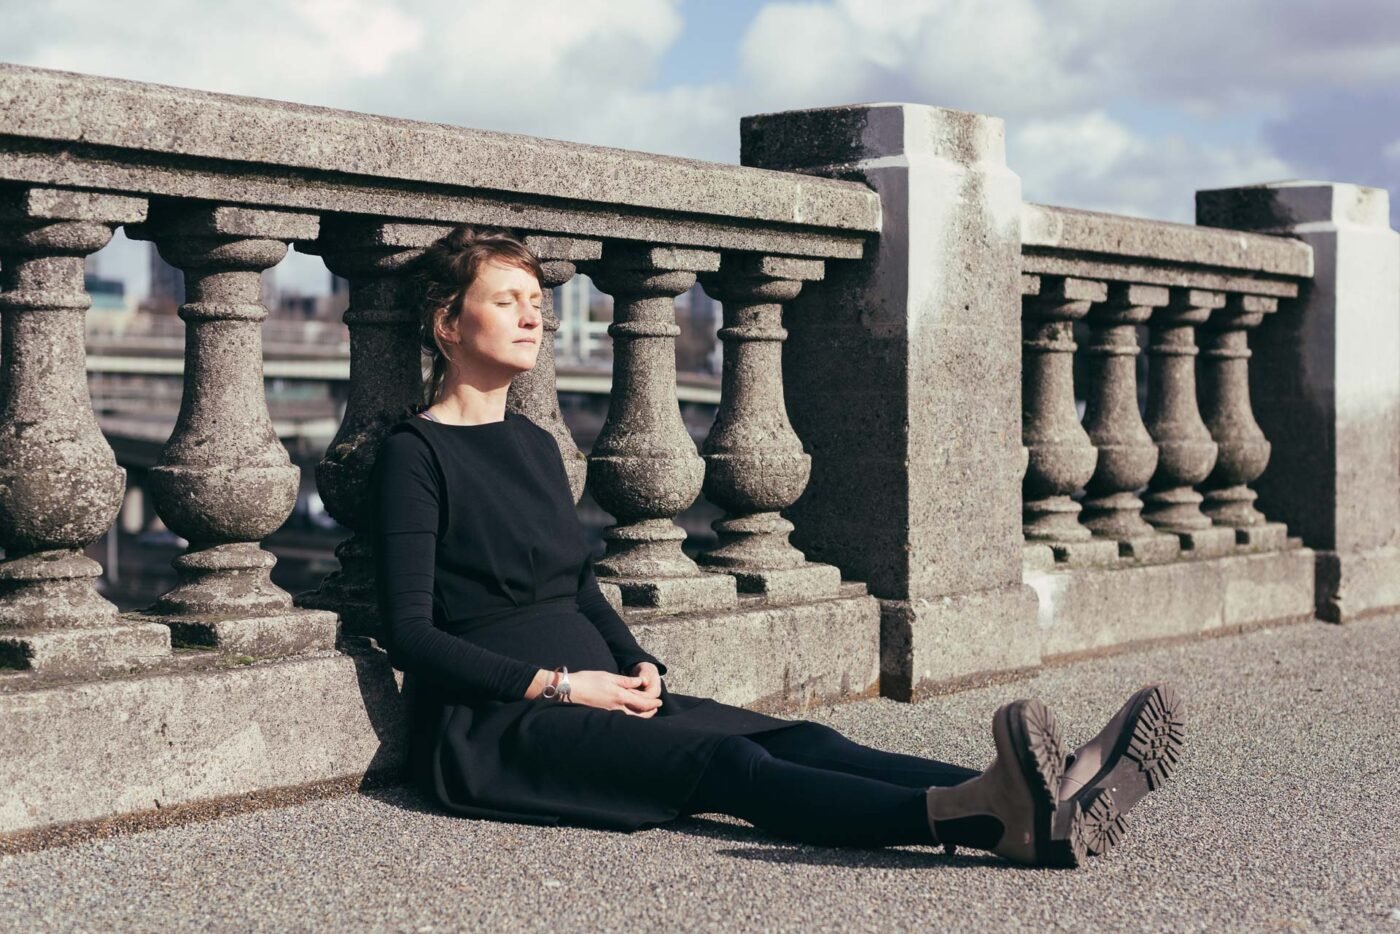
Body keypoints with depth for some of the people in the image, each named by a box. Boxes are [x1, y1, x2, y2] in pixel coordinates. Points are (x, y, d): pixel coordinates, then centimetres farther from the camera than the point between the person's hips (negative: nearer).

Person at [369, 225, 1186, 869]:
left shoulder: (536, 445, 19)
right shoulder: (414, 453, -5)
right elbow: (411, 633, -12)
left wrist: (638, 665, 2)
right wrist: (560, 684, -17)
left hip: (594, 696, 8)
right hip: (492, 727, -8)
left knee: (802, 741, -17)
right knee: (730, 764, -32)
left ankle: (1048, 802, -38)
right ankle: (997, 819, -54)